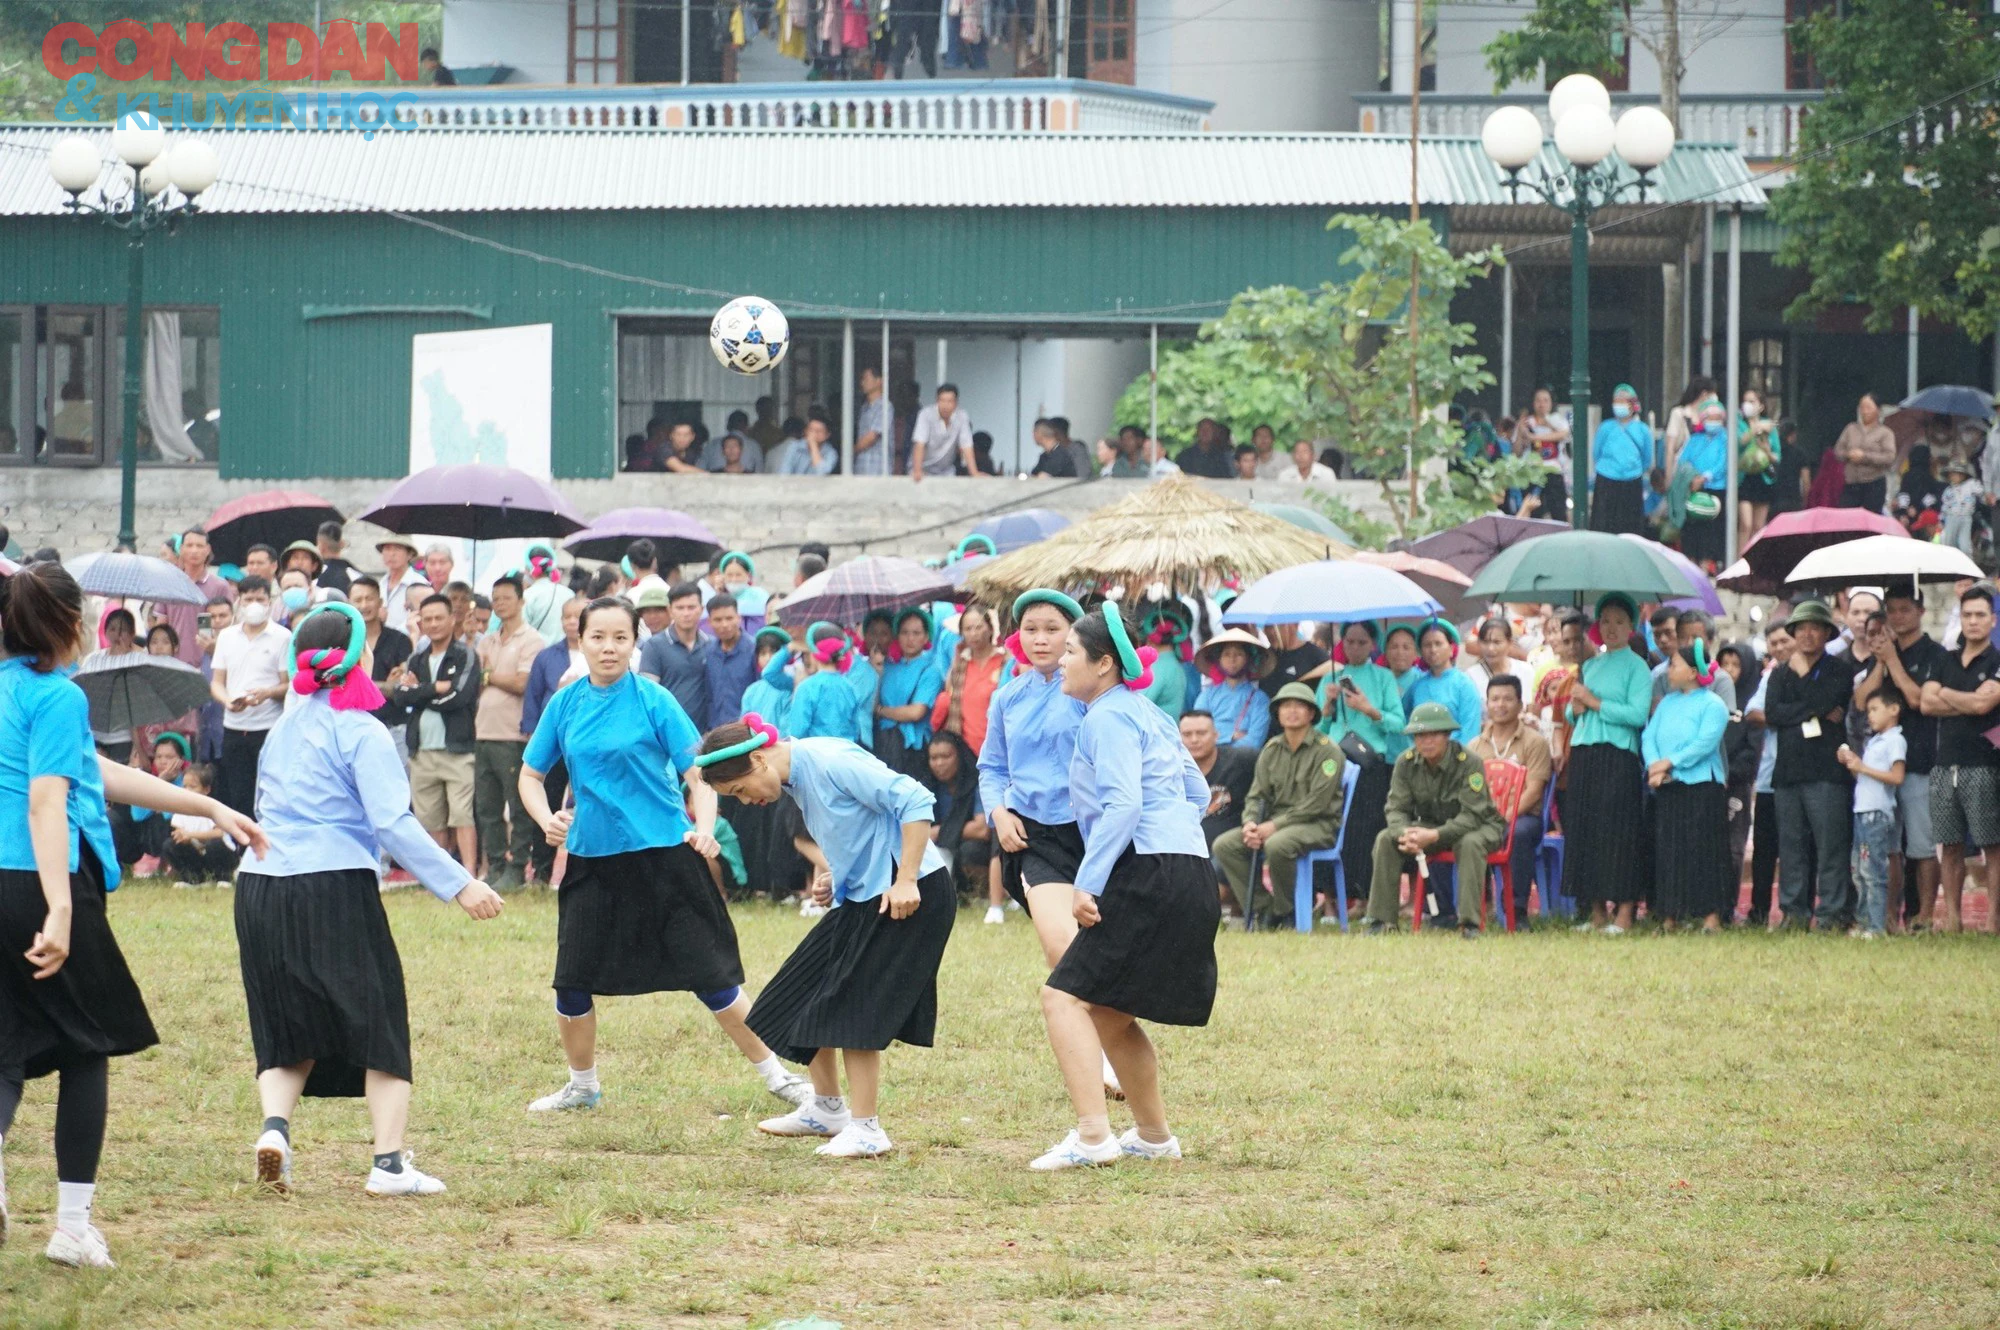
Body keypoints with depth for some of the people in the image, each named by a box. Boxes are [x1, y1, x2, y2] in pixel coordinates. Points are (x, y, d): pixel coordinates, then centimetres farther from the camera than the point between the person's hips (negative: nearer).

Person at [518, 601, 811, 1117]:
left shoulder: (654, 701, -6)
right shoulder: (565, 705, 4)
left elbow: (698, 774, -5)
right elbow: (531, 775, 13)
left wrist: (704, 827, -23)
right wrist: (548, 819, -7)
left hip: (664, 856, -3)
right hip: (591, 858, 3)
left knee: (711, 977, -4)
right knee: (571, 984, 1)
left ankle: (775, 1074, 9)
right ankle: (582, 1085, 24)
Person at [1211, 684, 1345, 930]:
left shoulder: (1326, 750, -7)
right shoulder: (1271, 750, 12)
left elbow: (1316, 804, -14)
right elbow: (1257, 795, 12)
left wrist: (1275, 826, -19)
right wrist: (1250, 823, -11)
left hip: (1319, 825, -7)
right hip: (1275, 822, 7)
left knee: (1277, 845, -38)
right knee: (1224, 845, -12)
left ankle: (1283, 913, -17)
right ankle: (1261, 908, -10)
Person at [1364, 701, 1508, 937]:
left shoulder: (1468, 762, -24)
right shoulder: (1406, 762, -10)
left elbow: (1472, 815, -28)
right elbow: (1395, 809, -8)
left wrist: (1434, 836, -41)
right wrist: (1405, 833, -33)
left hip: (1479, 826, -5)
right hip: (1429, 825, 5)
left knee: (1470, 844, -39)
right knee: (1386, 839, -17)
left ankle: (1469, 922, -35)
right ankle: (1382, 920, -15)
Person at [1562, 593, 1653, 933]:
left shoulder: (1636, 666, 0)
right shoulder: (1590, 666, 19)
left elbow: (1638, 714, -11)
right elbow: (1573, 714, 23)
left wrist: (1594, 702, -9)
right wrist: (1575, 709, 0)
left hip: (1619, 756, -6)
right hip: (1584, 755, 6)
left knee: (1619, 831, -9)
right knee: (1584, 830, 3)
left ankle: (1624, 913, -8)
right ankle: (1597, 912, 8)